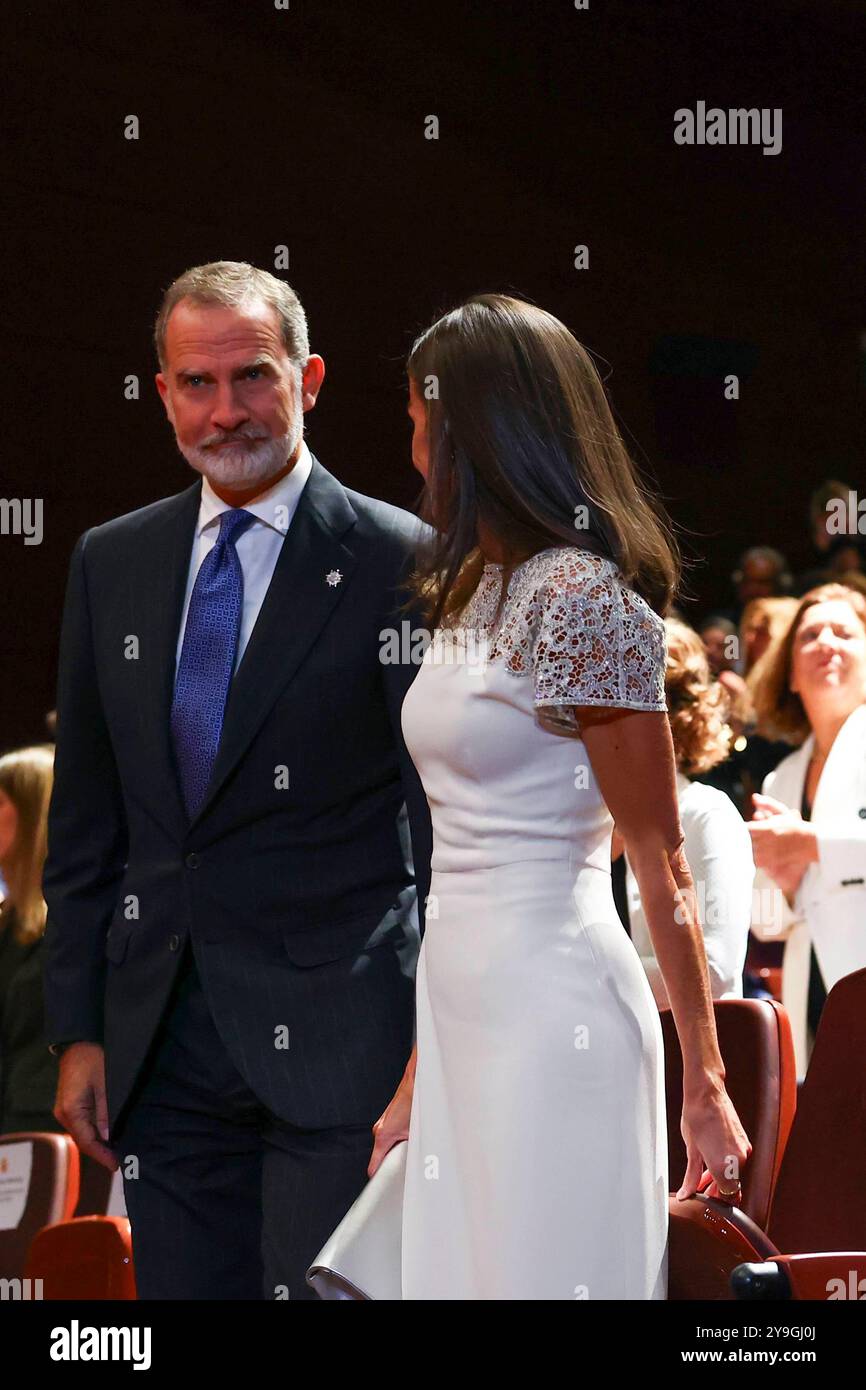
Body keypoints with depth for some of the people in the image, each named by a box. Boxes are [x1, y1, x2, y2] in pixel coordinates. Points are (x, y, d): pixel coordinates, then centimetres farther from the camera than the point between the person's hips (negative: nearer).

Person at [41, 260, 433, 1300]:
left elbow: (446, 822, -3)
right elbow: (85, 821, 14)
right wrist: (78, 1028, 9)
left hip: (332, 1044, -5)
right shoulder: (111, 565, 12)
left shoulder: (398, 563, -3)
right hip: (160, 1046, 5)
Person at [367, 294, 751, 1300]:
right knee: (461, 1266, 9)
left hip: (552, 1016, -8)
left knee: (544, 1272, -4)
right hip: (460, 1010, 8)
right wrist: (415, 1080, 17)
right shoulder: (473, 594, 13)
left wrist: (705, 1080, -11)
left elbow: (661, 862, -11)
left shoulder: (582, 601, -12)